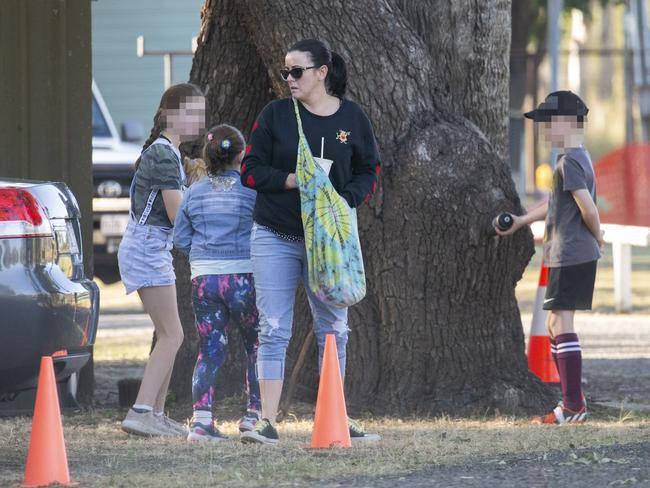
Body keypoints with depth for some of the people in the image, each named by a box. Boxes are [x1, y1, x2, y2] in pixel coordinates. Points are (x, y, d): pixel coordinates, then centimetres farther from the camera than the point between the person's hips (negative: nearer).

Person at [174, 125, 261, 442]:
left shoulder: (195, 192, 6)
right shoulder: (252, 189, -6)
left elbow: (180, 239, 10)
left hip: (203, 278, 3)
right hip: (243, 276, -3)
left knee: (209, 351, 6)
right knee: (257, 347, 12)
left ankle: (201, 419, -6)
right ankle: (254, 415, 11)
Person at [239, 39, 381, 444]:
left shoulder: (352, 117, 2)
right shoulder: (276, 114, 1)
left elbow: (369, 172, 7)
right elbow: (251, 171, 0)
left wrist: (346, 199, -12)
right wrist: (292, 180, -15)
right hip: (275, 238, -1)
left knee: (334, 330, 8)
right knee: (273, 331, -5)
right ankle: (268, 422, -6)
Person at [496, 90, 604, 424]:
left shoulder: (569, 162, -15)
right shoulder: (579, 158, 17)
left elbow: (588, 208, -21)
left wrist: (597, 237, -5)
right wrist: (522, 220, 25)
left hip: (570, 256, -10)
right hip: (580, 255, 10)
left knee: (561, 324, -10)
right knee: (555, 326, 15)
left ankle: (573, 407, -11)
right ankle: (573, 402, 17)